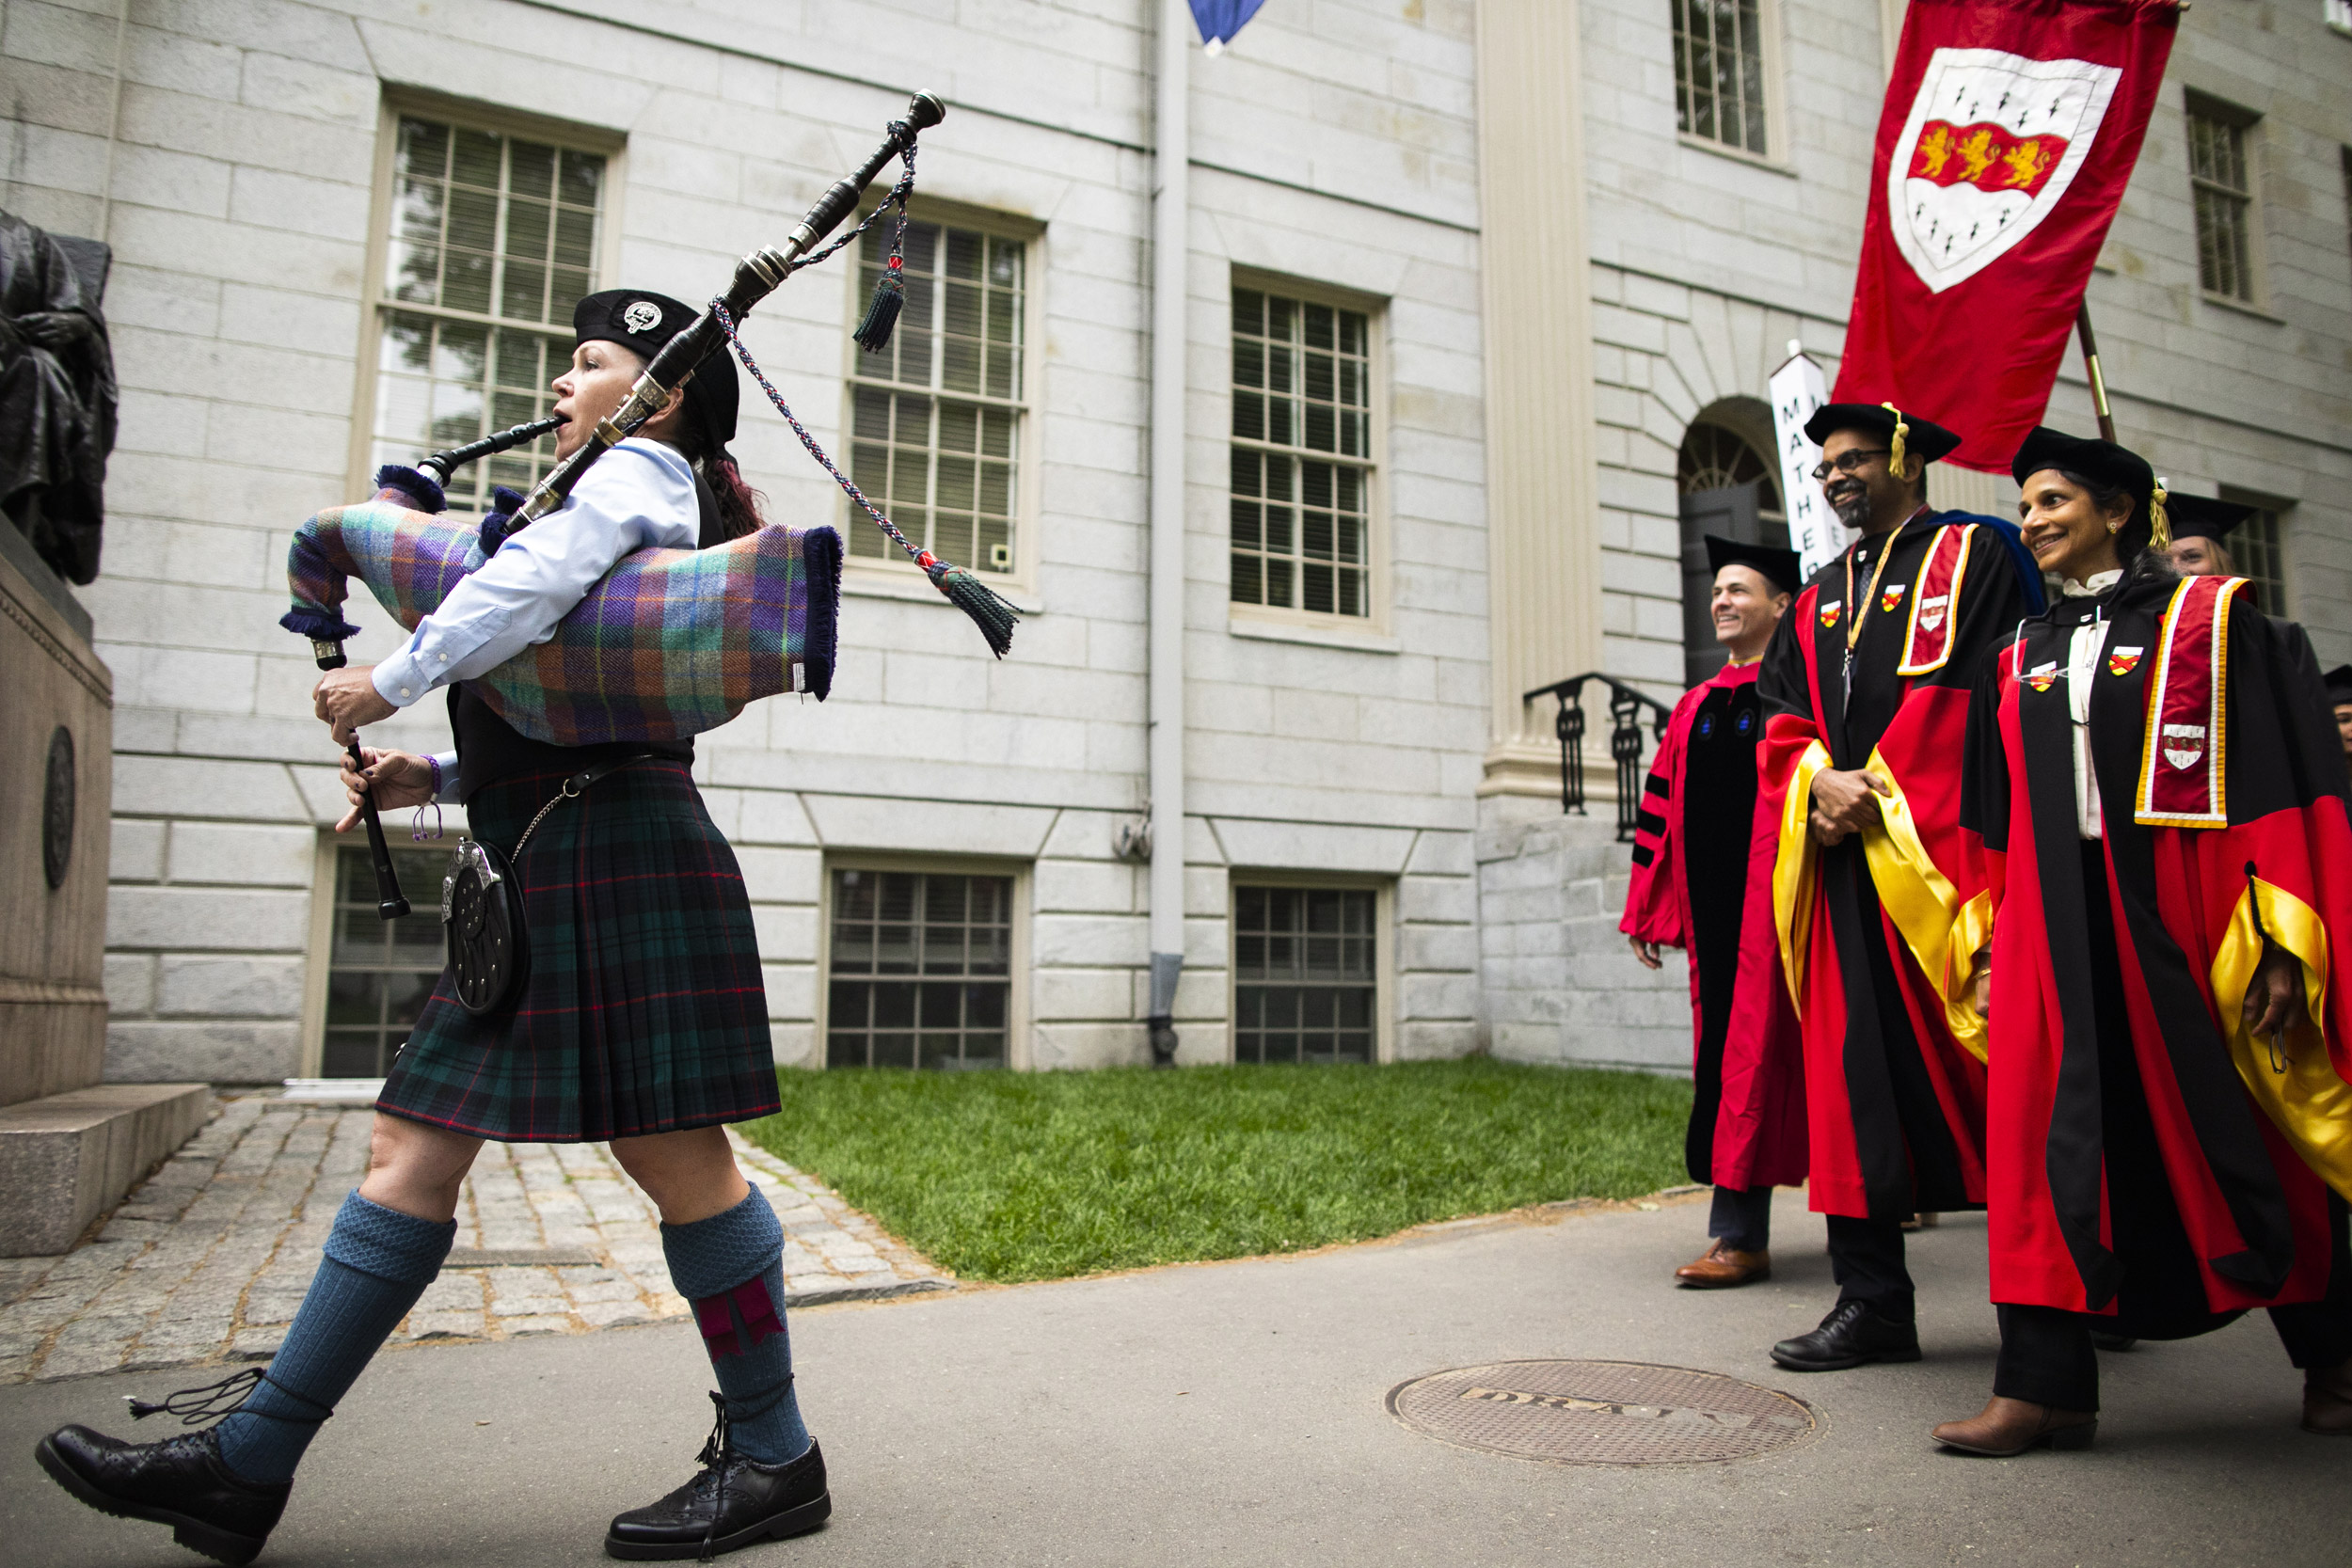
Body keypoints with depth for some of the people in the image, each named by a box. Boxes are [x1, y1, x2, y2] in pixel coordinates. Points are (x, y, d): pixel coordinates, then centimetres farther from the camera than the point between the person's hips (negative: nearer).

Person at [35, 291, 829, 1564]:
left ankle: (773, 1459, 7)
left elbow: (529, 585, -19)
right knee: (413, 1145, 7)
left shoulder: (640, 474, 2)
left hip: (617, 859, -10)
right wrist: (443, 778, 16)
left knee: (669, 1147, -6)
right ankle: (246, 1463, 14)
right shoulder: (635, 503, 29)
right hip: (550, 871, 10)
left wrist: (389, 684, -8)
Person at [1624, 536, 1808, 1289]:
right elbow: (1661, 810, 16)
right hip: (1713, 913, 7)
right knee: (1727, 1054, 9)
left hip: (1774, 907, -6)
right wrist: (1648, 909, 14)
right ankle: (1744, 1232, 18)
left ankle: (1739, 1234, -1)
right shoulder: (1695, 708, 16)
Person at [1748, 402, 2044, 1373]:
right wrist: (1821, 781, -6)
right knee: (1854, 1068, 3)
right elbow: (1783, 720, 14)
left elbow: (1963, 691, -9)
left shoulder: (1970, 555, 4)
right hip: (1842, 859, 6)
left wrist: (1874, 791, -13)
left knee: (1975, 1061, -5)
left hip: (1937, 846, -5)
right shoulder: (1820, 599, 22)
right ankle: (1873, 1301, 10)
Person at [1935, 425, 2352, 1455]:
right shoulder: (2017, 660, 14)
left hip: (2185, 922, -3)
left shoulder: (2213, 620, 1)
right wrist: (1990, 947, 9)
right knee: (2050, 1144, -4)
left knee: (2240, 1146, 9)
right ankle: (2045, 1384, 1)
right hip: (2055, 935, 4)